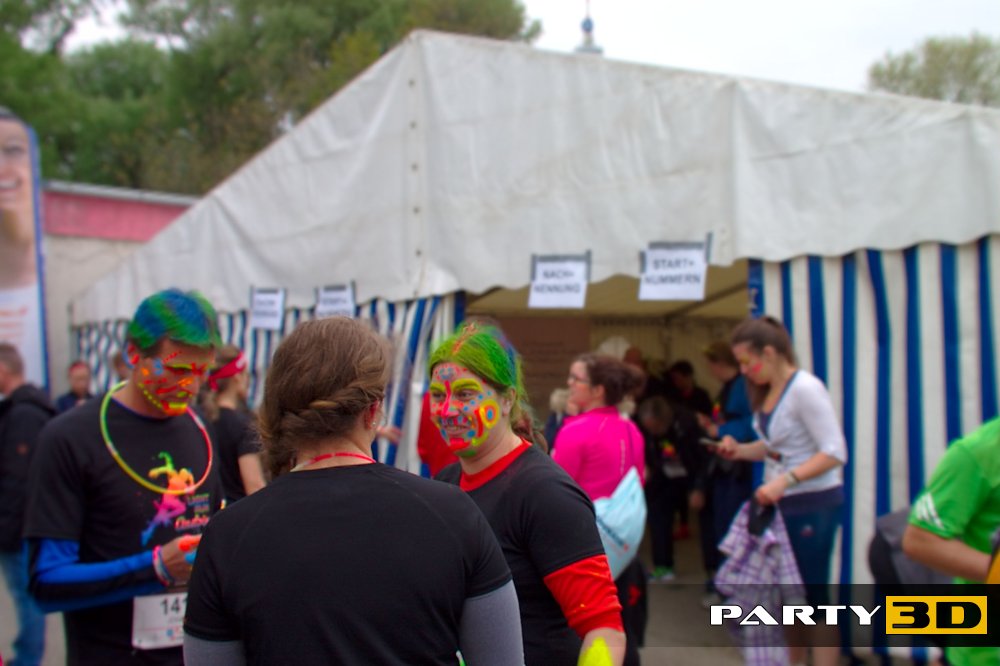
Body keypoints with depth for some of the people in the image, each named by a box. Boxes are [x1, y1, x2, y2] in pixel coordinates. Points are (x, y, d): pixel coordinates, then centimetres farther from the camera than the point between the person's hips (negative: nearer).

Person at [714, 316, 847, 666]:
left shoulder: (804, 388, -18)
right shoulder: (768, 391, 7)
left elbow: (835, 452, -22)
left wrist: (784, 480, -29)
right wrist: (740, 450, -2)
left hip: (813, 504, -8)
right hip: (782, 504, 8)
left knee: (812, 595, -3)